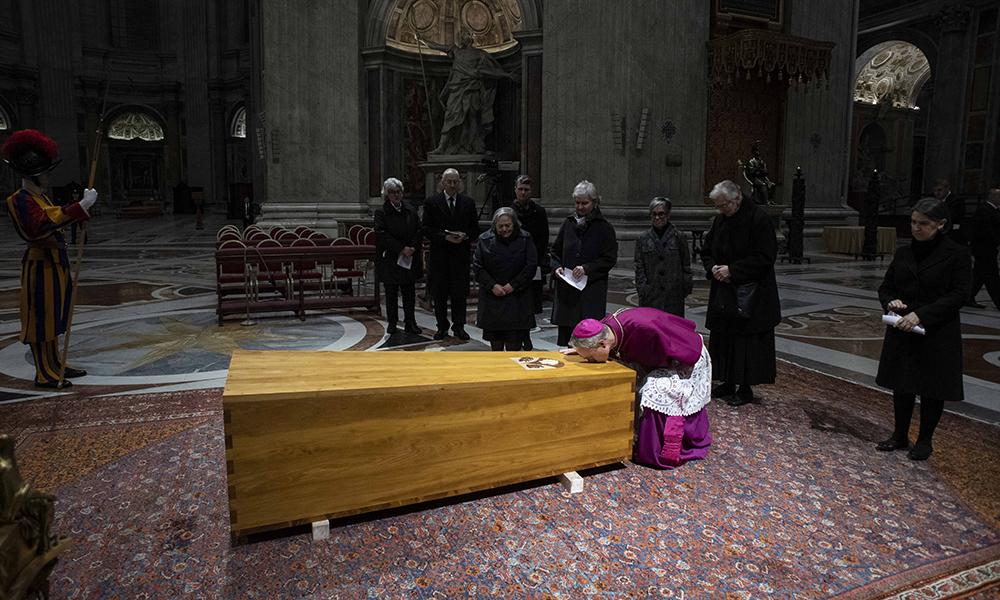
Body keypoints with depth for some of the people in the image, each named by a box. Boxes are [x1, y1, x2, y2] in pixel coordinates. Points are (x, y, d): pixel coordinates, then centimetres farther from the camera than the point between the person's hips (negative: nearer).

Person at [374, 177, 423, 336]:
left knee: (409, 292, 6)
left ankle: (410, 323, 13)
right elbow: (382, 235, -12)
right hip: (389, 259, -3)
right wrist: (401, 249, -17)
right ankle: (392, 323, 16)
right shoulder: (381, 212, -3)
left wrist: (413, 247, -11)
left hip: (410, 259, 3)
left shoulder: (410, 210, 9)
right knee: (391, 293, 7)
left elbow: (419, 231, 6)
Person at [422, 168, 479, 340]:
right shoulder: (432, 202, 2)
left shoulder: (468, 202, 8)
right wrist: (445, 237, -16)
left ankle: (459, 327, 15)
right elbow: (427, 229, -3)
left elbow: (475, 229, 9)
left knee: (460, 293, 3)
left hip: (461, 254, 1)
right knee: (439, 294, 5)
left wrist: (465, 237, -12)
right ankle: (442, 327, 17)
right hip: (439, 255, -1)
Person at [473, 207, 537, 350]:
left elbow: (531, 265, -4)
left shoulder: (525, 239, -3)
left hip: (517, 296, -1)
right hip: (492, 296, 1)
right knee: (495, 344, 7)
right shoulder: (484, 239, -2)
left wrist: (514, 285, -10)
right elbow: (477, 267, -1)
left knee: (514, 344, -2)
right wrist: (492, 285, -11)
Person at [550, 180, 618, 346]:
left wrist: (587, 269, -14)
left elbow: (610, 259, -3)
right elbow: (555, 251, 17)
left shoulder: (604, 228, 0)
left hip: (592, 291, -4)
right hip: (566, 290, 4)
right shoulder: (569, 223, 11)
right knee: (565, 335, 6)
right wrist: (556, 267, -2)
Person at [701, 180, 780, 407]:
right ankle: (728, 384, 24)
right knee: (723, 337, 11)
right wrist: (713, 267, -5)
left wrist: (732, 270, -18)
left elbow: (765, 258, -16)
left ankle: (746, 388, 12)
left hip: (751, 296, -7)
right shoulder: (720, 219, 6)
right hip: (724, 293, 7)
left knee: (747, 341, 0)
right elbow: (707, 250, 15)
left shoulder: (758, 219, -14)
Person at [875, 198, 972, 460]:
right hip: (902, 333, 4)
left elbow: (958, 295, -13)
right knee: (901, 385, 11)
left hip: (938, 334, -4)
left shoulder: (957, 254, -7)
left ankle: (925, 440, 23)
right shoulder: (903, 252, 6)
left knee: (933, 389, 7)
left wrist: (921, 314, -22)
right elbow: (885, 287, 11)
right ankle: (900, 436, 26)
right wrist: (891, 301, -11)